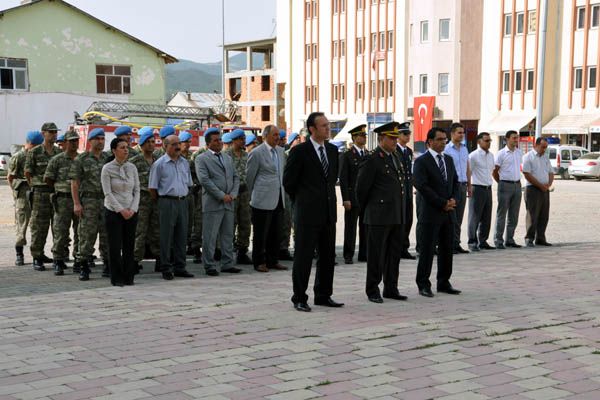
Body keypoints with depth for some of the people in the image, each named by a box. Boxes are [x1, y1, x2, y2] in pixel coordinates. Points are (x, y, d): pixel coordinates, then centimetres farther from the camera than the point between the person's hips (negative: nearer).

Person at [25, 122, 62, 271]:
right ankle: (37, 258, 4)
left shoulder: (60, 152, 9)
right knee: (39, 226, -2)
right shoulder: (34, 152, -3)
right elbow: (27, 172, 1)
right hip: (40, 193, -4)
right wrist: (36, 186, 5)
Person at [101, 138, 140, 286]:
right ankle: (117, 278, 8)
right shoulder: (107, 168, -5)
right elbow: (108, 193, -9)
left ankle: (128, 277, 13)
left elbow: (137, 190, 6)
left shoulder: (132, 167, 6)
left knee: (129, 245, 4)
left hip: (131, 212, 3)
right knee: (115, 246, -1)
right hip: (113, 211, -3)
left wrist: (133, 209, -6)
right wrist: (121, 210, -14)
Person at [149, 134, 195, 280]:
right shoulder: (159, 164, -6)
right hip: (167, 202, -5)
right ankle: (166, 269, 4)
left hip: (183, 201, 6)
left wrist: (183, 196, 15)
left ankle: (180, 267, 16)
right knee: (166, 237, -2)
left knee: (182, 236, 8)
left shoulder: (185, 162, 11)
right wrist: (162, 201, 2)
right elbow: (152, 188, -4)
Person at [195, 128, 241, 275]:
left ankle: (227, 264, 17)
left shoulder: (228, 158, 19)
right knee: (210, 237, -3)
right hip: (212, 204, -6)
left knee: (228, 235, 10)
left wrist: (233, 194, -1)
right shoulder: (201, 159, -2)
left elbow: (235, 177, 17)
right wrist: (221, 195, -15)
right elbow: (204, 180, -13)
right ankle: (210, 266, 3)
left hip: (228, 203, 6)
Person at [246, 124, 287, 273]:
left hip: (278, 199, 7)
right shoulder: (257, 153, -9)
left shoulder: (280, 151, 12)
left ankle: (273, 260, 19)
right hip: (263, 200, -7)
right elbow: (249, 177, -3)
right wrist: (253, 195, 6)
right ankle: (259, 262, 8)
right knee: (261, 233, 0)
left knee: (276, 232, 10)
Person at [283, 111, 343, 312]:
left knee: (328, 256, 11)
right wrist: (301, 201, 4)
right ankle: (299, 299, 8)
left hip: (328, 212, 7)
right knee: (303, 256, 0)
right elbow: (288, 181, -5)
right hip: (308, 213, -6)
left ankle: (323, 296, 22)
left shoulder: (332, 150, 9)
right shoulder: (300, 151, -10)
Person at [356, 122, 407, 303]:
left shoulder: (395, 156, 13)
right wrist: (366, 209, 2)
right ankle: (372, 291, 10)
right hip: (379, 217, -7)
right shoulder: (372, 160, -12)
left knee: (394, 254, 12)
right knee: (376, 255, 1)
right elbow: (361, 188, -8)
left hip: (397, 215, 7)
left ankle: (391, 289, 21)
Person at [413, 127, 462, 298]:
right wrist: (442, 203, -14)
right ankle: (423, 285, 6)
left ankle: (444, 283, 19)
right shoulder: (421, 161, -8)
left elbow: (455, 181, 16)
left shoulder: (449, 159, 14)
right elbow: (422, 186, -15)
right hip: (431, 213, -6)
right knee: (427, 250, -2)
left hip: (448, 213, 7)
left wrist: (453, 199, -3)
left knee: (447, 249, 10)